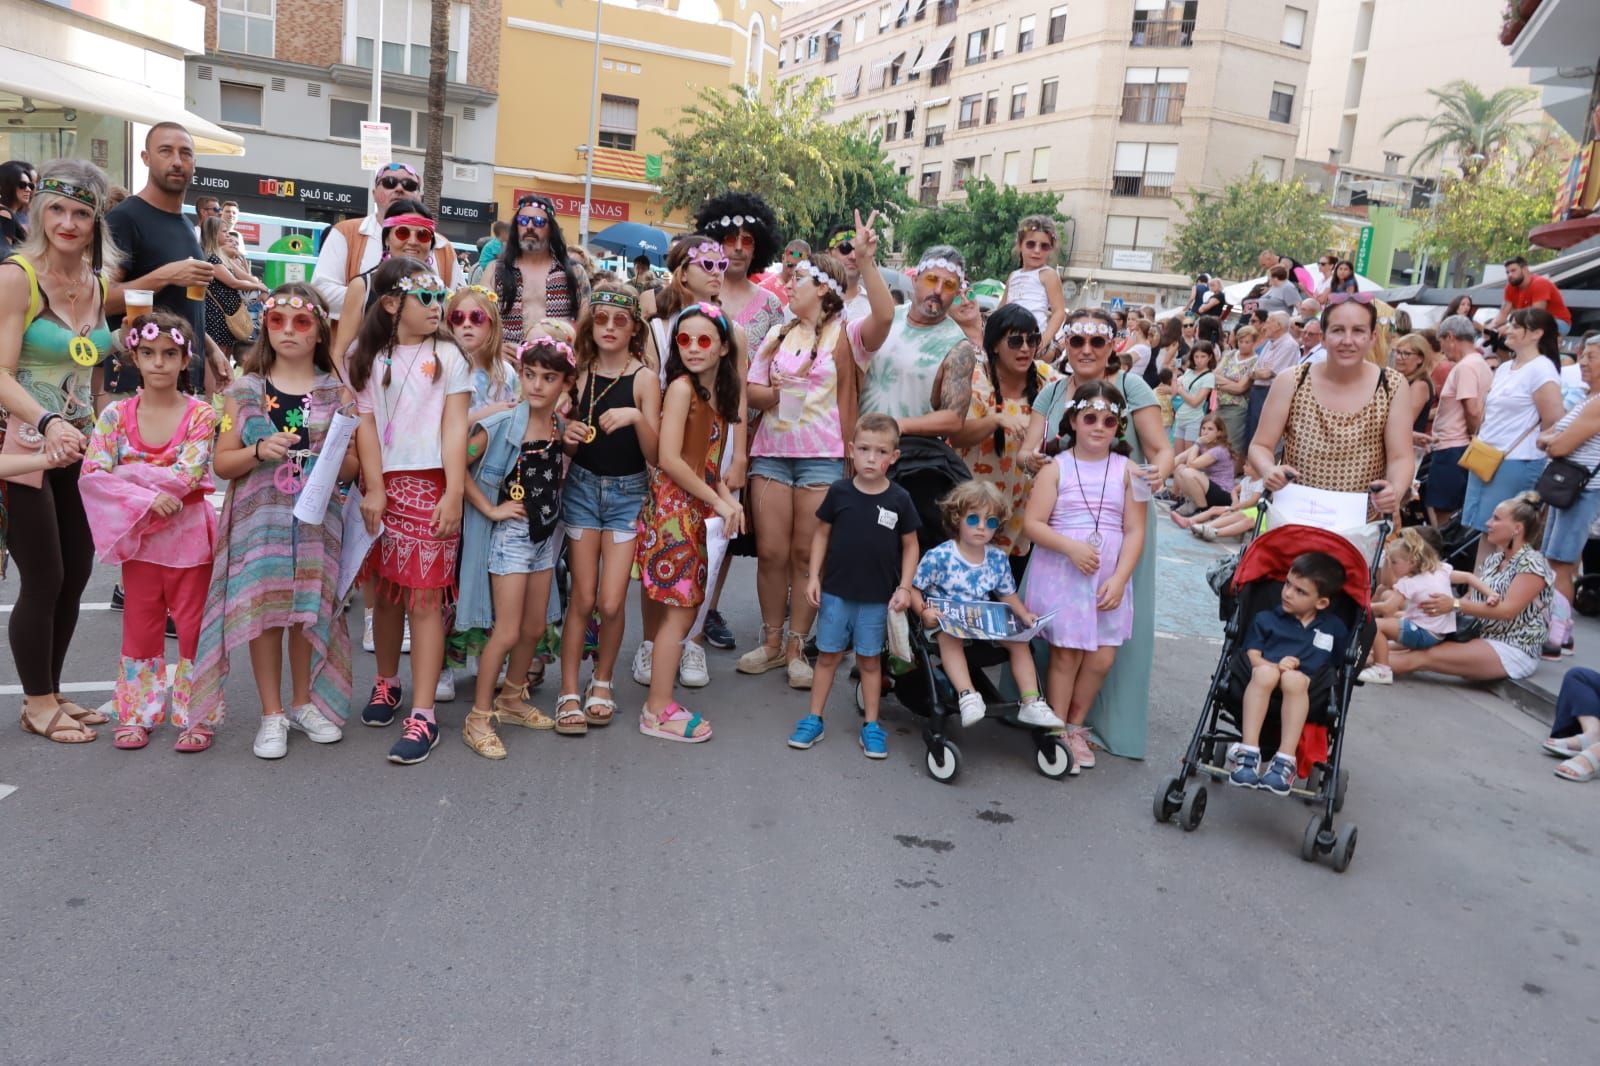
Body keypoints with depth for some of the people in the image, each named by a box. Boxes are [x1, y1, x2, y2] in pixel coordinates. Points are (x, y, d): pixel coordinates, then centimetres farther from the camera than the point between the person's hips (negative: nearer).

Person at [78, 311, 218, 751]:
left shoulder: (201, 415, -7)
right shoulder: (116, 415, -1)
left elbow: (186, 477, -17)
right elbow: (91, 475, -10)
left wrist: (124, 472, -14)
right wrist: (146, 498, -21)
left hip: (190, 537, -2)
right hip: (139, 535, 2)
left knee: (193, 625, 5)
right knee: (140, 626, 12)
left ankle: (196, 716, 15)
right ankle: (137, 714, 24)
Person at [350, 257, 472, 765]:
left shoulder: (447, 357, 3)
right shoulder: (369, 359, 8)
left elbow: (455, 428, -3)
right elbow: (366, 426, 3)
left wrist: (453, 494, -11)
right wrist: (374, 490, -7)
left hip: (430, 485, -2)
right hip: (383, 485, 3)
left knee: (423, 598, -5)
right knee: (385, 591, 11)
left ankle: (422, 715, -4)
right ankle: (387, 681, 33)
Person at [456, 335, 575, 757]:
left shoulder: (561, 427, 2)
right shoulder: (503, 425, -15)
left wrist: (570, 440, 2)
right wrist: (490, 509, -16)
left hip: (546, 533, 6)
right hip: (511, 533, -6)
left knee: (535, 628, 14)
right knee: (507, 632, -5)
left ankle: (511, 699, 34)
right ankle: (479, 717, 8)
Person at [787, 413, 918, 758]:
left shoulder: (899, 499, -7)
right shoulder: (839, 491, -6)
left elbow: (910, 546, 2)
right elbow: (822, 533, 4)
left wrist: (904, 588, -6)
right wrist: (813, 576, -1)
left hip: (877, 597, 0)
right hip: (835, 591, 1)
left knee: (870, 660, 11)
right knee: (828, 655, 10)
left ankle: (871, 726, 21)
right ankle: (814, 719, 21)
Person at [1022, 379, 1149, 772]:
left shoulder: (1127, 470, 4)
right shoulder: (1056, 467, -1)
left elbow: (1135, 531, 1)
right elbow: (1032, 523, -6)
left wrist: (1119, 579, -9)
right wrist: (1070, 547, -20)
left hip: (1109, 578, 2)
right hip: (1060, 573, -2)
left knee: (1102, 658, 2)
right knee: (1066, 653, 0)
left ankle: (1075, 727, 23)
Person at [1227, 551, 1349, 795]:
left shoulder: (1334, 628, 20)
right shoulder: (1266, 619, 17)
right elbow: (1252, 654, 6)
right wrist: (1274, 666, -17)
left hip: (1304, 693, 0)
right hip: (1262, 691, 0)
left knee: (1294, 678, -36)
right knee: (1264, 672, -36)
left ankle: (1285, 759, -40)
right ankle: (1248, 752, -40)